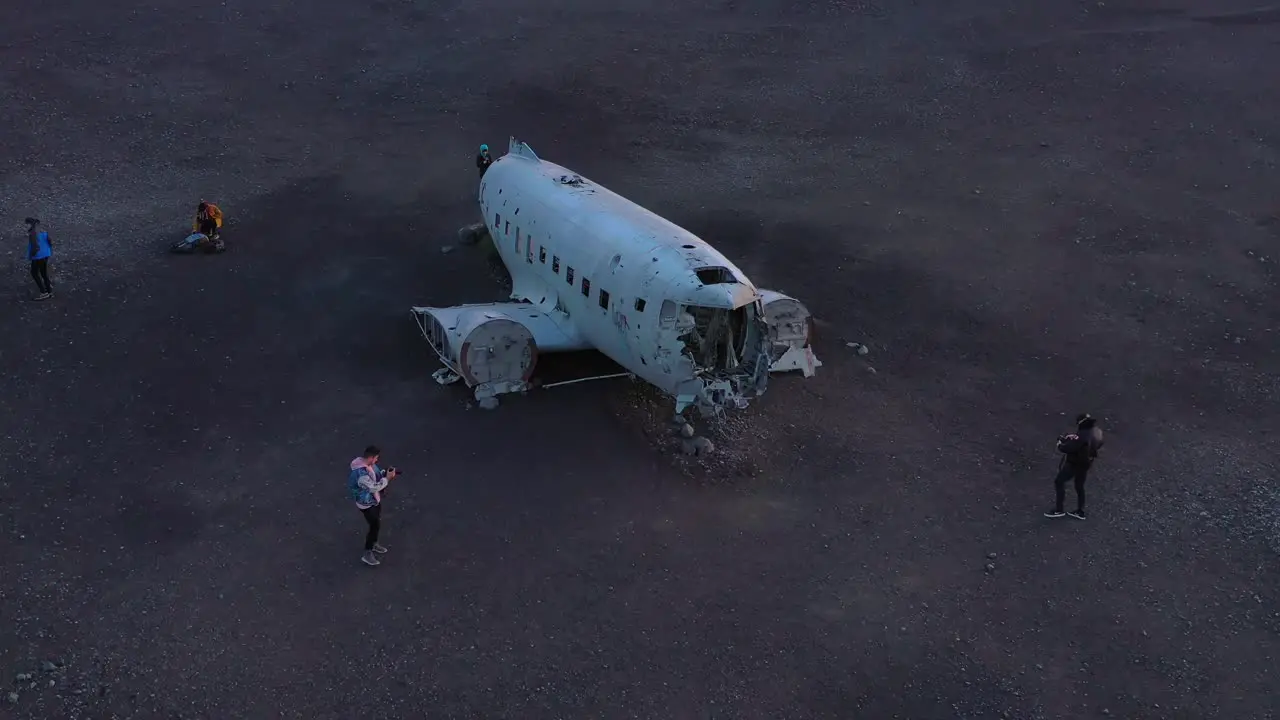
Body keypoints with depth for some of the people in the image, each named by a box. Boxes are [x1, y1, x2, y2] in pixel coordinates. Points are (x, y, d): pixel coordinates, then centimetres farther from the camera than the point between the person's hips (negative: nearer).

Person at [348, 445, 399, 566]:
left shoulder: (369, 464, -9)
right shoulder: (361, 473, -38)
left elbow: (376, 474, 10)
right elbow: (374, 487, -33)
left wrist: (386, 473, -9)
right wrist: (387, 478, -26)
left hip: (375, 499, 9)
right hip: (366, 504, -9)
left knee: (377, 523, 25)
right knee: (375, 526, 1)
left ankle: (374, 544, 47)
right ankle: (367, 553, 16)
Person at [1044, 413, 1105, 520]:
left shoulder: (1082, 436, -32)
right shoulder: (1098, 431, -4)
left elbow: (1068, 447, -31)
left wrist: (1060, 444, -7)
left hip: (1074, 463, -8)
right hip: (1086, 463, 8)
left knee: (1059, 482, 3)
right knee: (1079, 487, 21)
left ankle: (1058, 510, 5)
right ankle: (1080, 512, 30)